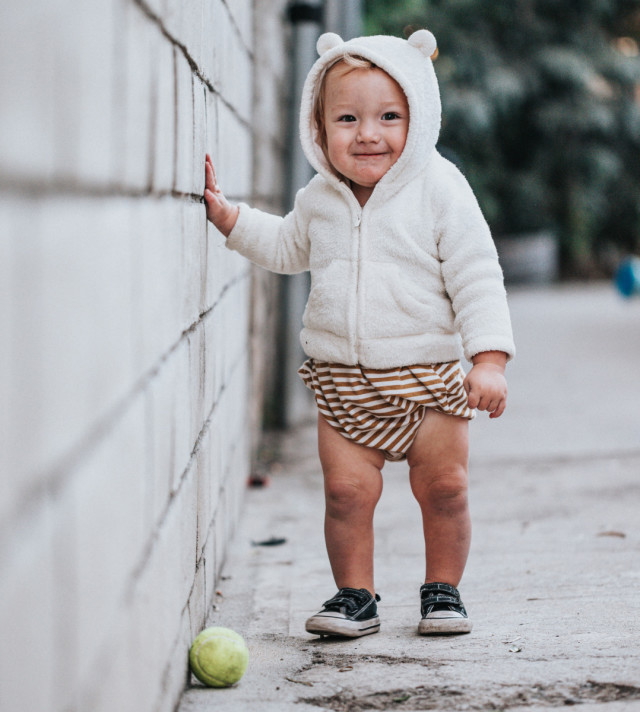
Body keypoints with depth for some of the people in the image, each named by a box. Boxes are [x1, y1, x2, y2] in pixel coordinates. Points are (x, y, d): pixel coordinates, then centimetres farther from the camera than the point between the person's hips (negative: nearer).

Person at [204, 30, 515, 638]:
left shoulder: (440, 190, -10)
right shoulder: (319, 199, 3)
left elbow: (477, 278, -11)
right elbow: (286, 248, 25)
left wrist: (489, 360, -17)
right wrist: (227, 215, 15)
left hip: (427, 377, -2)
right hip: (342, 381, 3)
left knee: (443, 487, 3)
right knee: (346, 490, -3)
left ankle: (442, 590, 21)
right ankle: (355, 596, 12)